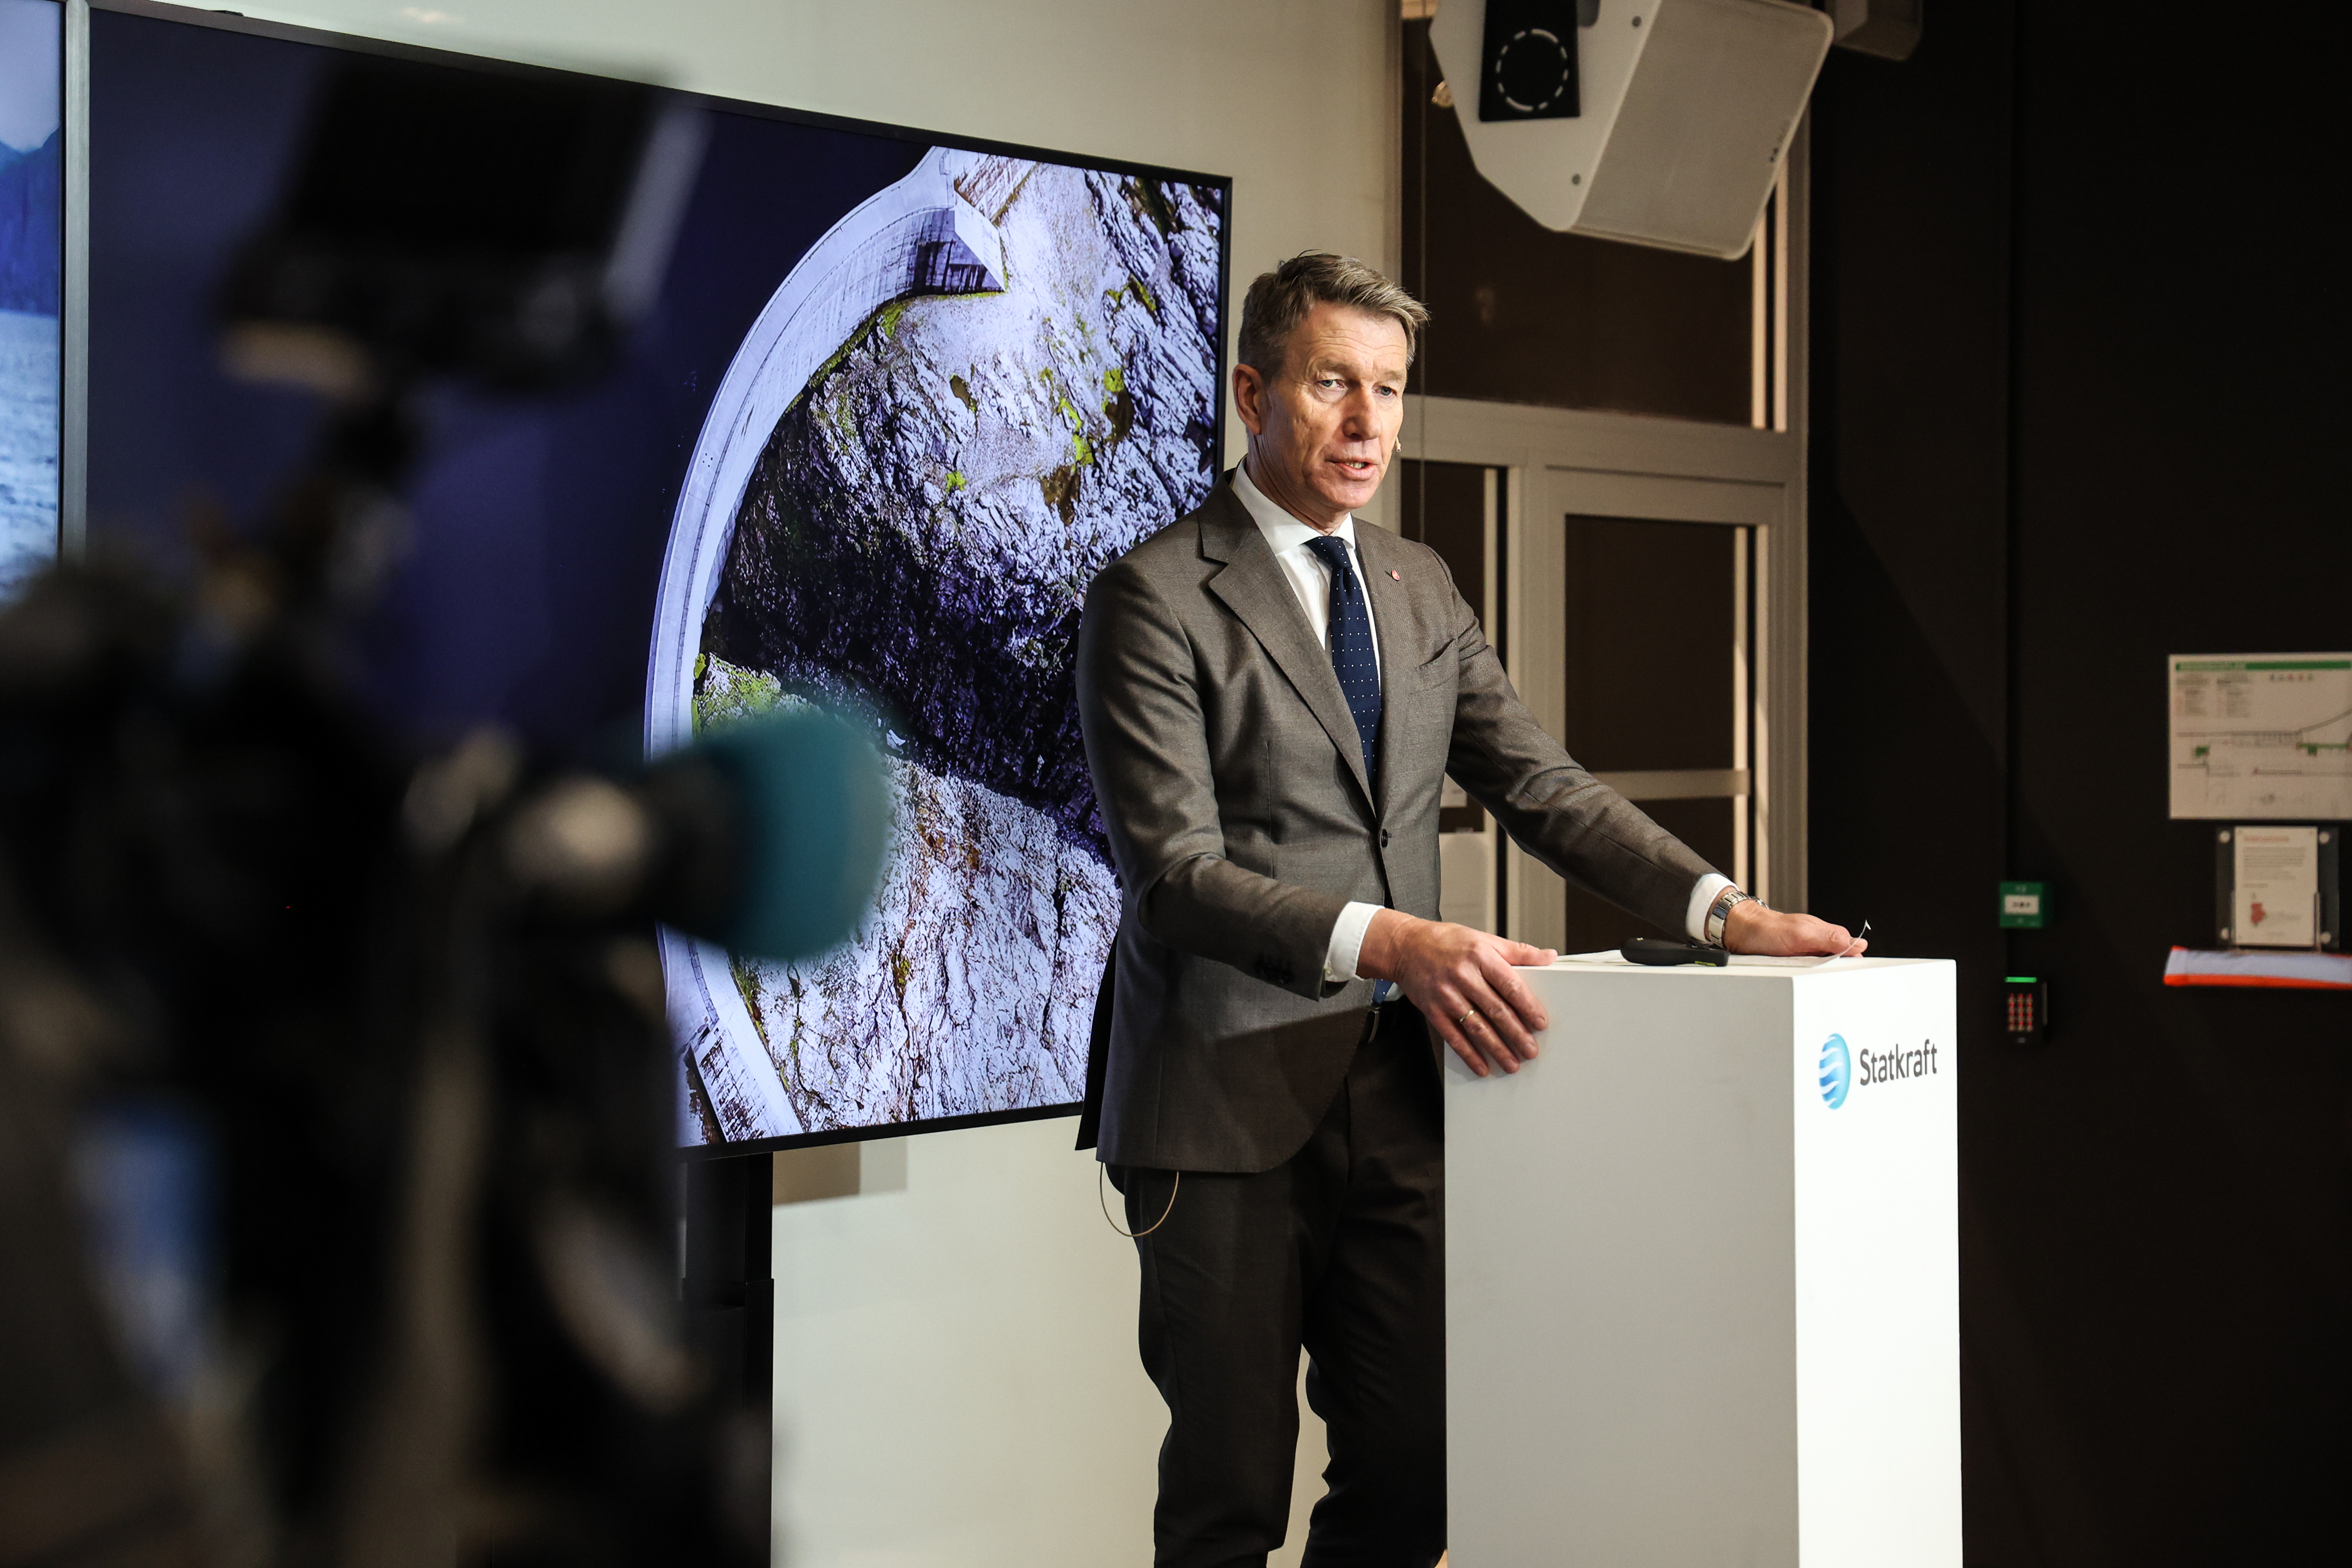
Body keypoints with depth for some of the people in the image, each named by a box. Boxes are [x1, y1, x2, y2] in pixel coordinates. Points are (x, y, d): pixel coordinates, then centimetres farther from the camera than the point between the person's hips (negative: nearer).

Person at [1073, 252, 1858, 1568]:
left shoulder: (1419, 586, 15)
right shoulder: (1157, 597, -8)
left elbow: (1545, 787, 10)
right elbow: (1175, 874, -17)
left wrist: (1720, 908, -5)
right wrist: (1387, 940, -30)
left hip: (1398, 1096, 6)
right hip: (1232, 1105, -6)